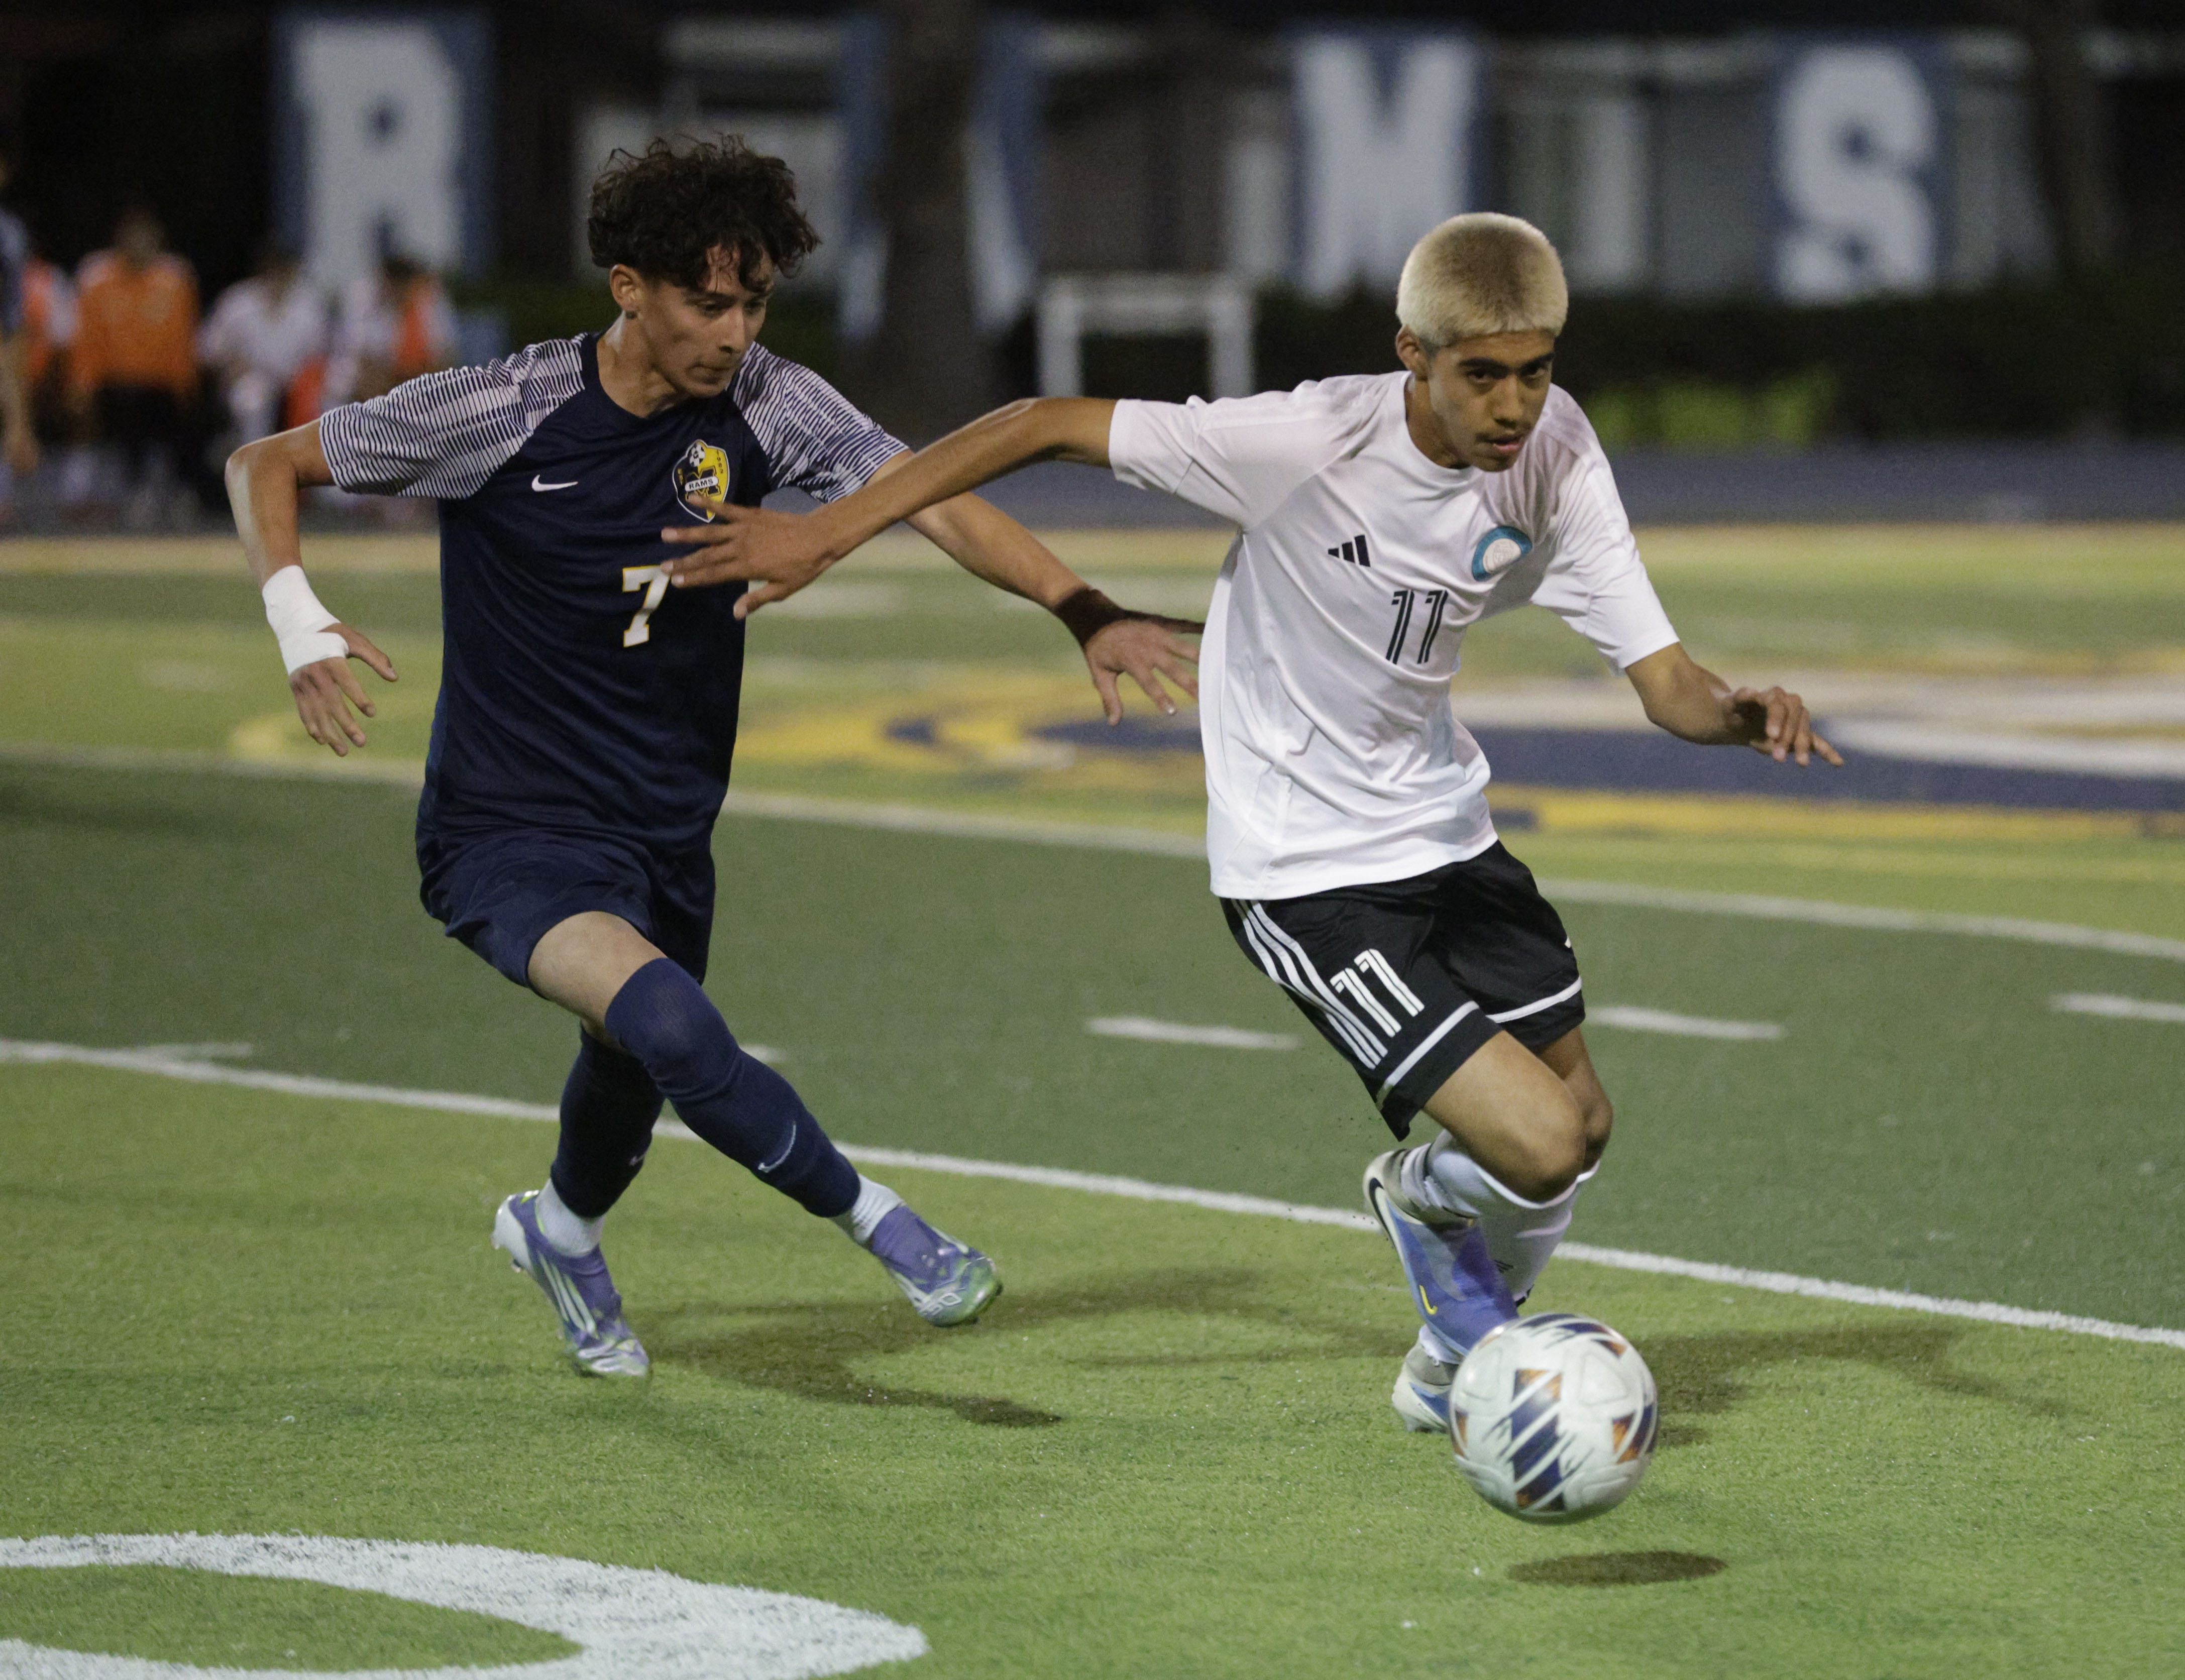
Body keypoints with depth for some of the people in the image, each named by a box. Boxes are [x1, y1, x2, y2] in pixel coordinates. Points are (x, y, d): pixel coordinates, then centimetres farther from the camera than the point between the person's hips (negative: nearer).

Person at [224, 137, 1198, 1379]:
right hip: (509, 831, -5)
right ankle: (876, 1220, -19)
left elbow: (930, 498, -19)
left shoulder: (766, 404, -8)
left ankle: (562, 1230, 57)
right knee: (669, 1023, -33)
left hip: (665, 838, 5)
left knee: (633, 1086, 23)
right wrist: (300, 623, -22)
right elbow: (264, 465, -4)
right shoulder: (498, 413, -15)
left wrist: (1086, 611, -34)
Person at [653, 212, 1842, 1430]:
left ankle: (1458, 1367, 45)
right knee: (1539, 1151, -16)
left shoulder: (1555, 453, -12)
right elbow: (1054, 426, -21)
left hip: (1444, 826, 6)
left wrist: (1741, 713, -36)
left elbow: (1662, 677, -12)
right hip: (1307, 868, -6)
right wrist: (831, 532, -23)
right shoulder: (1311, 443, -28)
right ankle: (1425, 1194, 22)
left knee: (1582, 1125, 16)